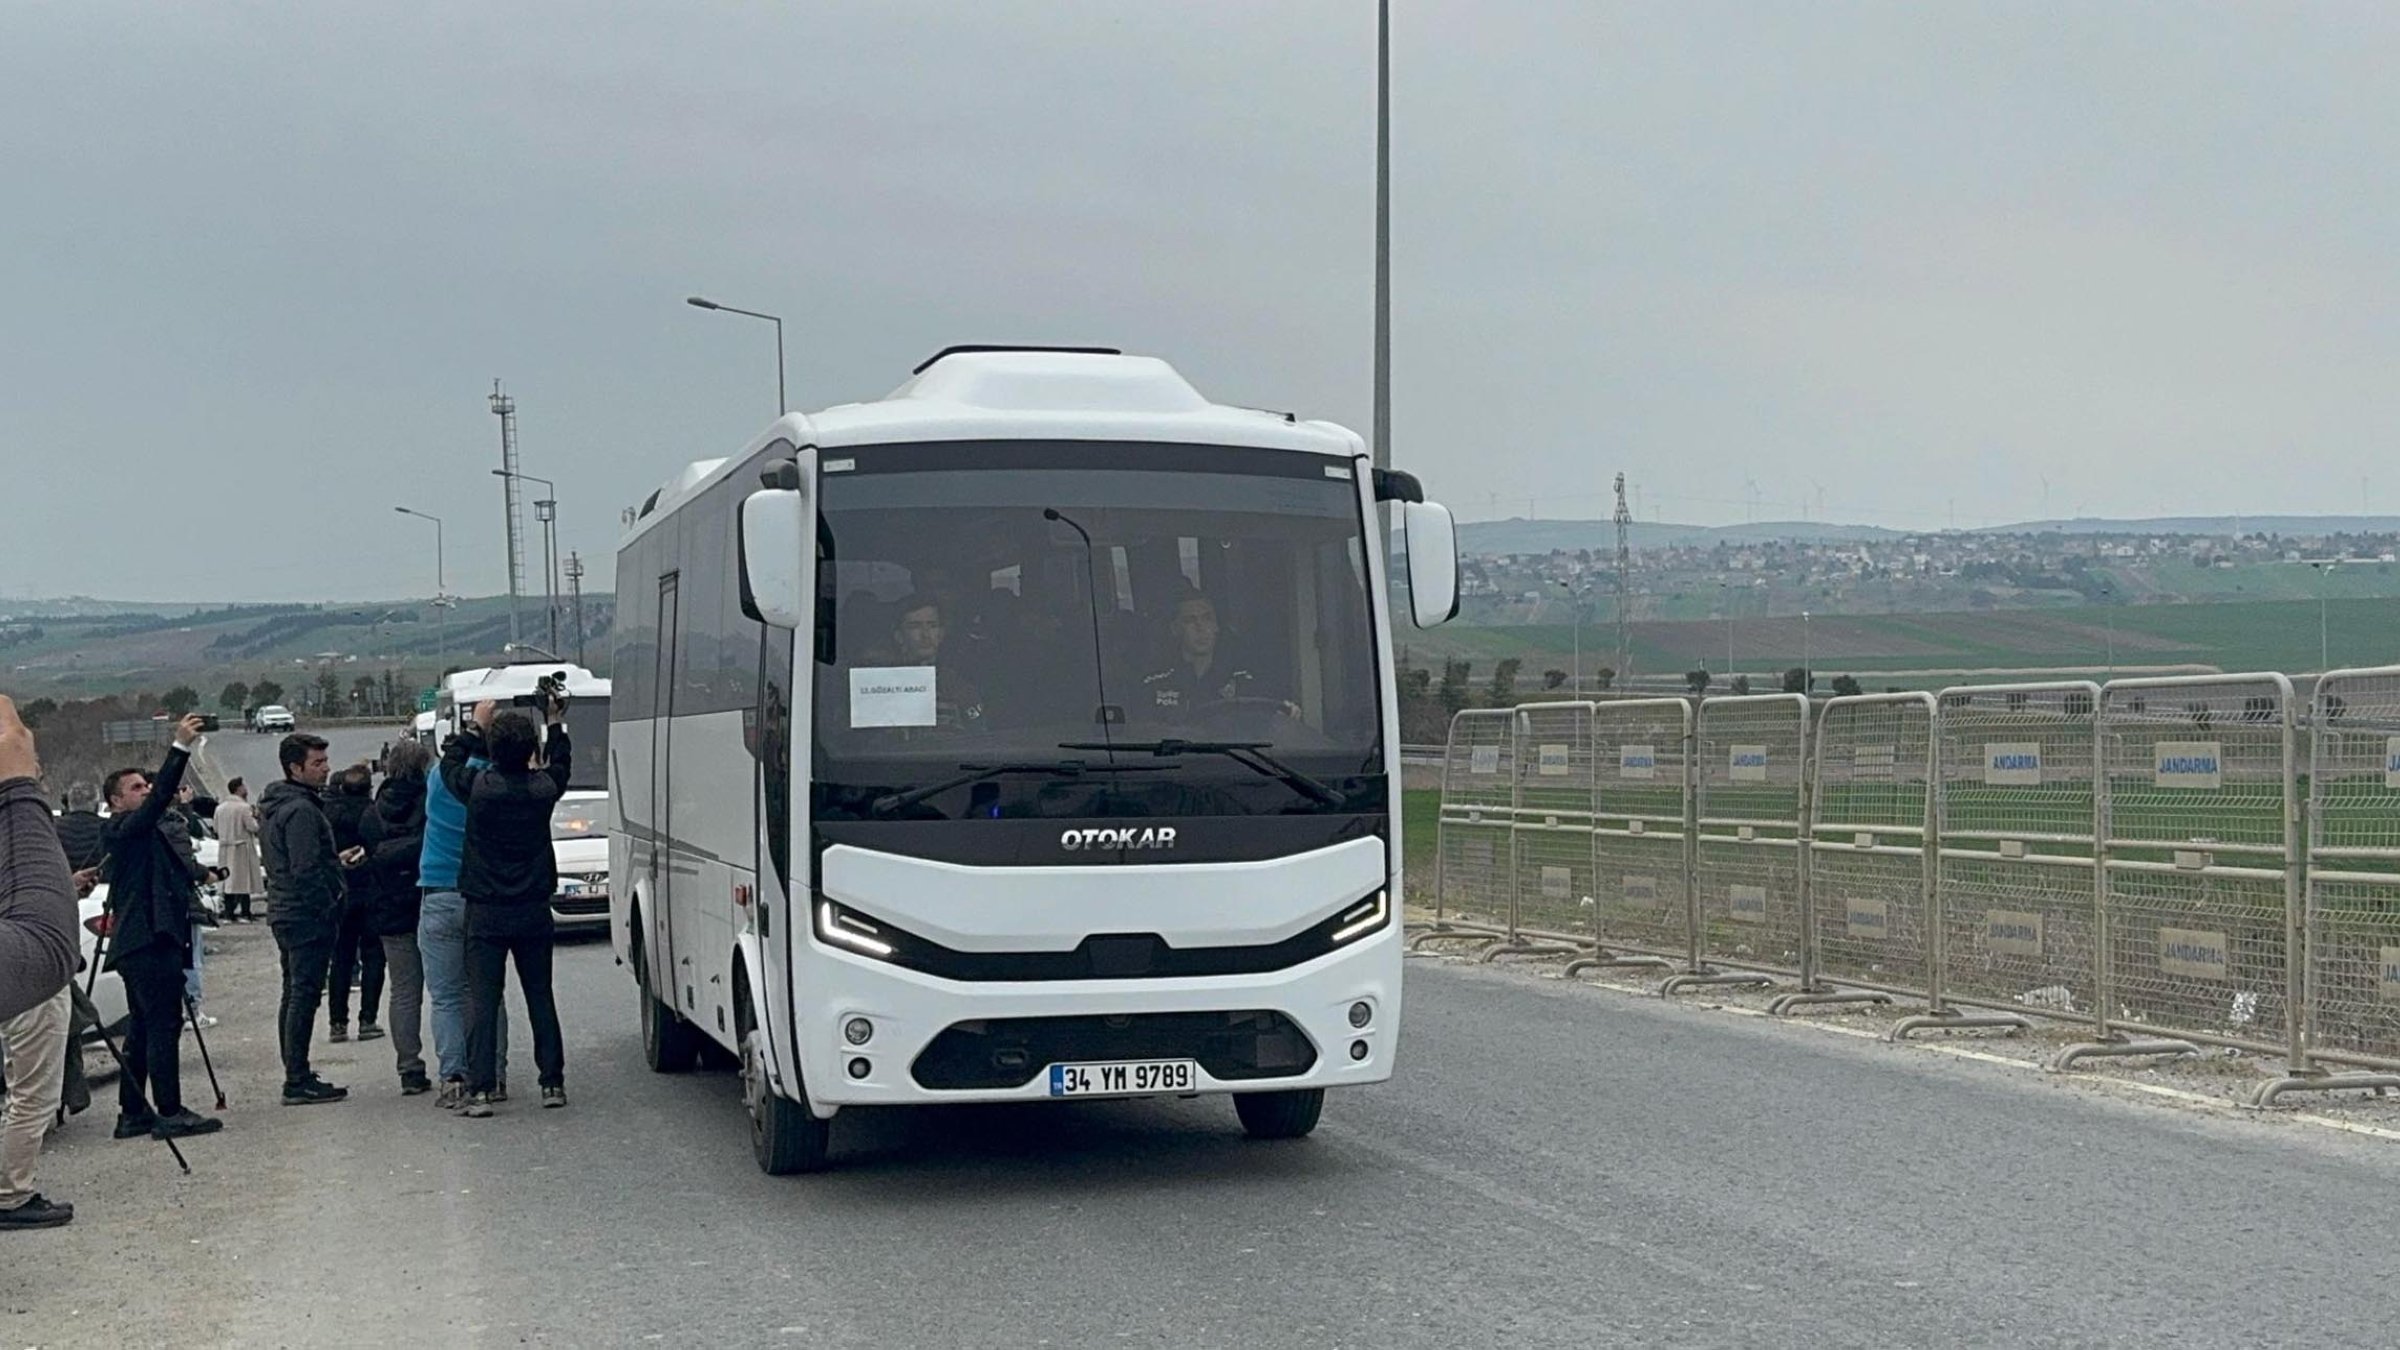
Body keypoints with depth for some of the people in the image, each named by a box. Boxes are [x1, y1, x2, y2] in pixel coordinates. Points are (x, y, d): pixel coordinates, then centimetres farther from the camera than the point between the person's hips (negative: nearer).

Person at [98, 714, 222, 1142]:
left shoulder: (148, 831, 23)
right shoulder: (123, 830, -10)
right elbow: (159, 798, -22)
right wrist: (180, 748, -29)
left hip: (149, 941, 11)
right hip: (148, 940, -11)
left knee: (143, 1028, 13)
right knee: (163, 1025, -10)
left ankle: (133, 1113, 18)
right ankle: (170, 1113, -9)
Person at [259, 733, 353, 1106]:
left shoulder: (273, 807, 15)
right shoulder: (301, 810, -18)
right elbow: (307, 872, -23)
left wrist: (335, 862, 22)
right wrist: (330, 909, -17)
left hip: (284, 914, 11)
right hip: (308, 917, -11)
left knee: (294, 996, 15)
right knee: (304, 996, -8)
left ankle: (295, 1075, 22)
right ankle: (298, 1082, -8)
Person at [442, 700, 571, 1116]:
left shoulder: (478, 786, -12)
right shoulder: (543, 788, -5)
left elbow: (450, 762, 10)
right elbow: (560, 766, 20)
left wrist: (476, 727, 20)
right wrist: (555, 724, 31)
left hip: (486, 913, -2)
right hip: (533, 911, 3)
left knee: (481, 999, -2)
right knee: (540, 996, 12)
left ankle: (479, 1090, -6)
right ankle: (553, 1082, 13)